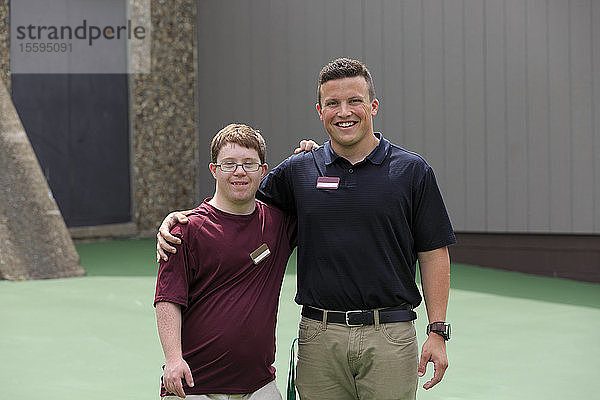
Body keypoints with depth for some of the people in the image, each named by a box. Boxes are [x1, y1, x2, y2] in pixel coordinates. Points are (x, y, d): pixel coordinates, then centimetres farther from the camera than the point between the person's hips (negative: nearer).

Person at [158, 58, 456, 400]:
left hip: (390, 336, -2)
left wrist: (438, 332, -4)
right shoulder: (298, 170, 6)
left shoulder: (412, 171, 2)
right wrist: (178, 218, 0)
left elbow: (433, 254, 2)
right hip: (320, 336, 2)